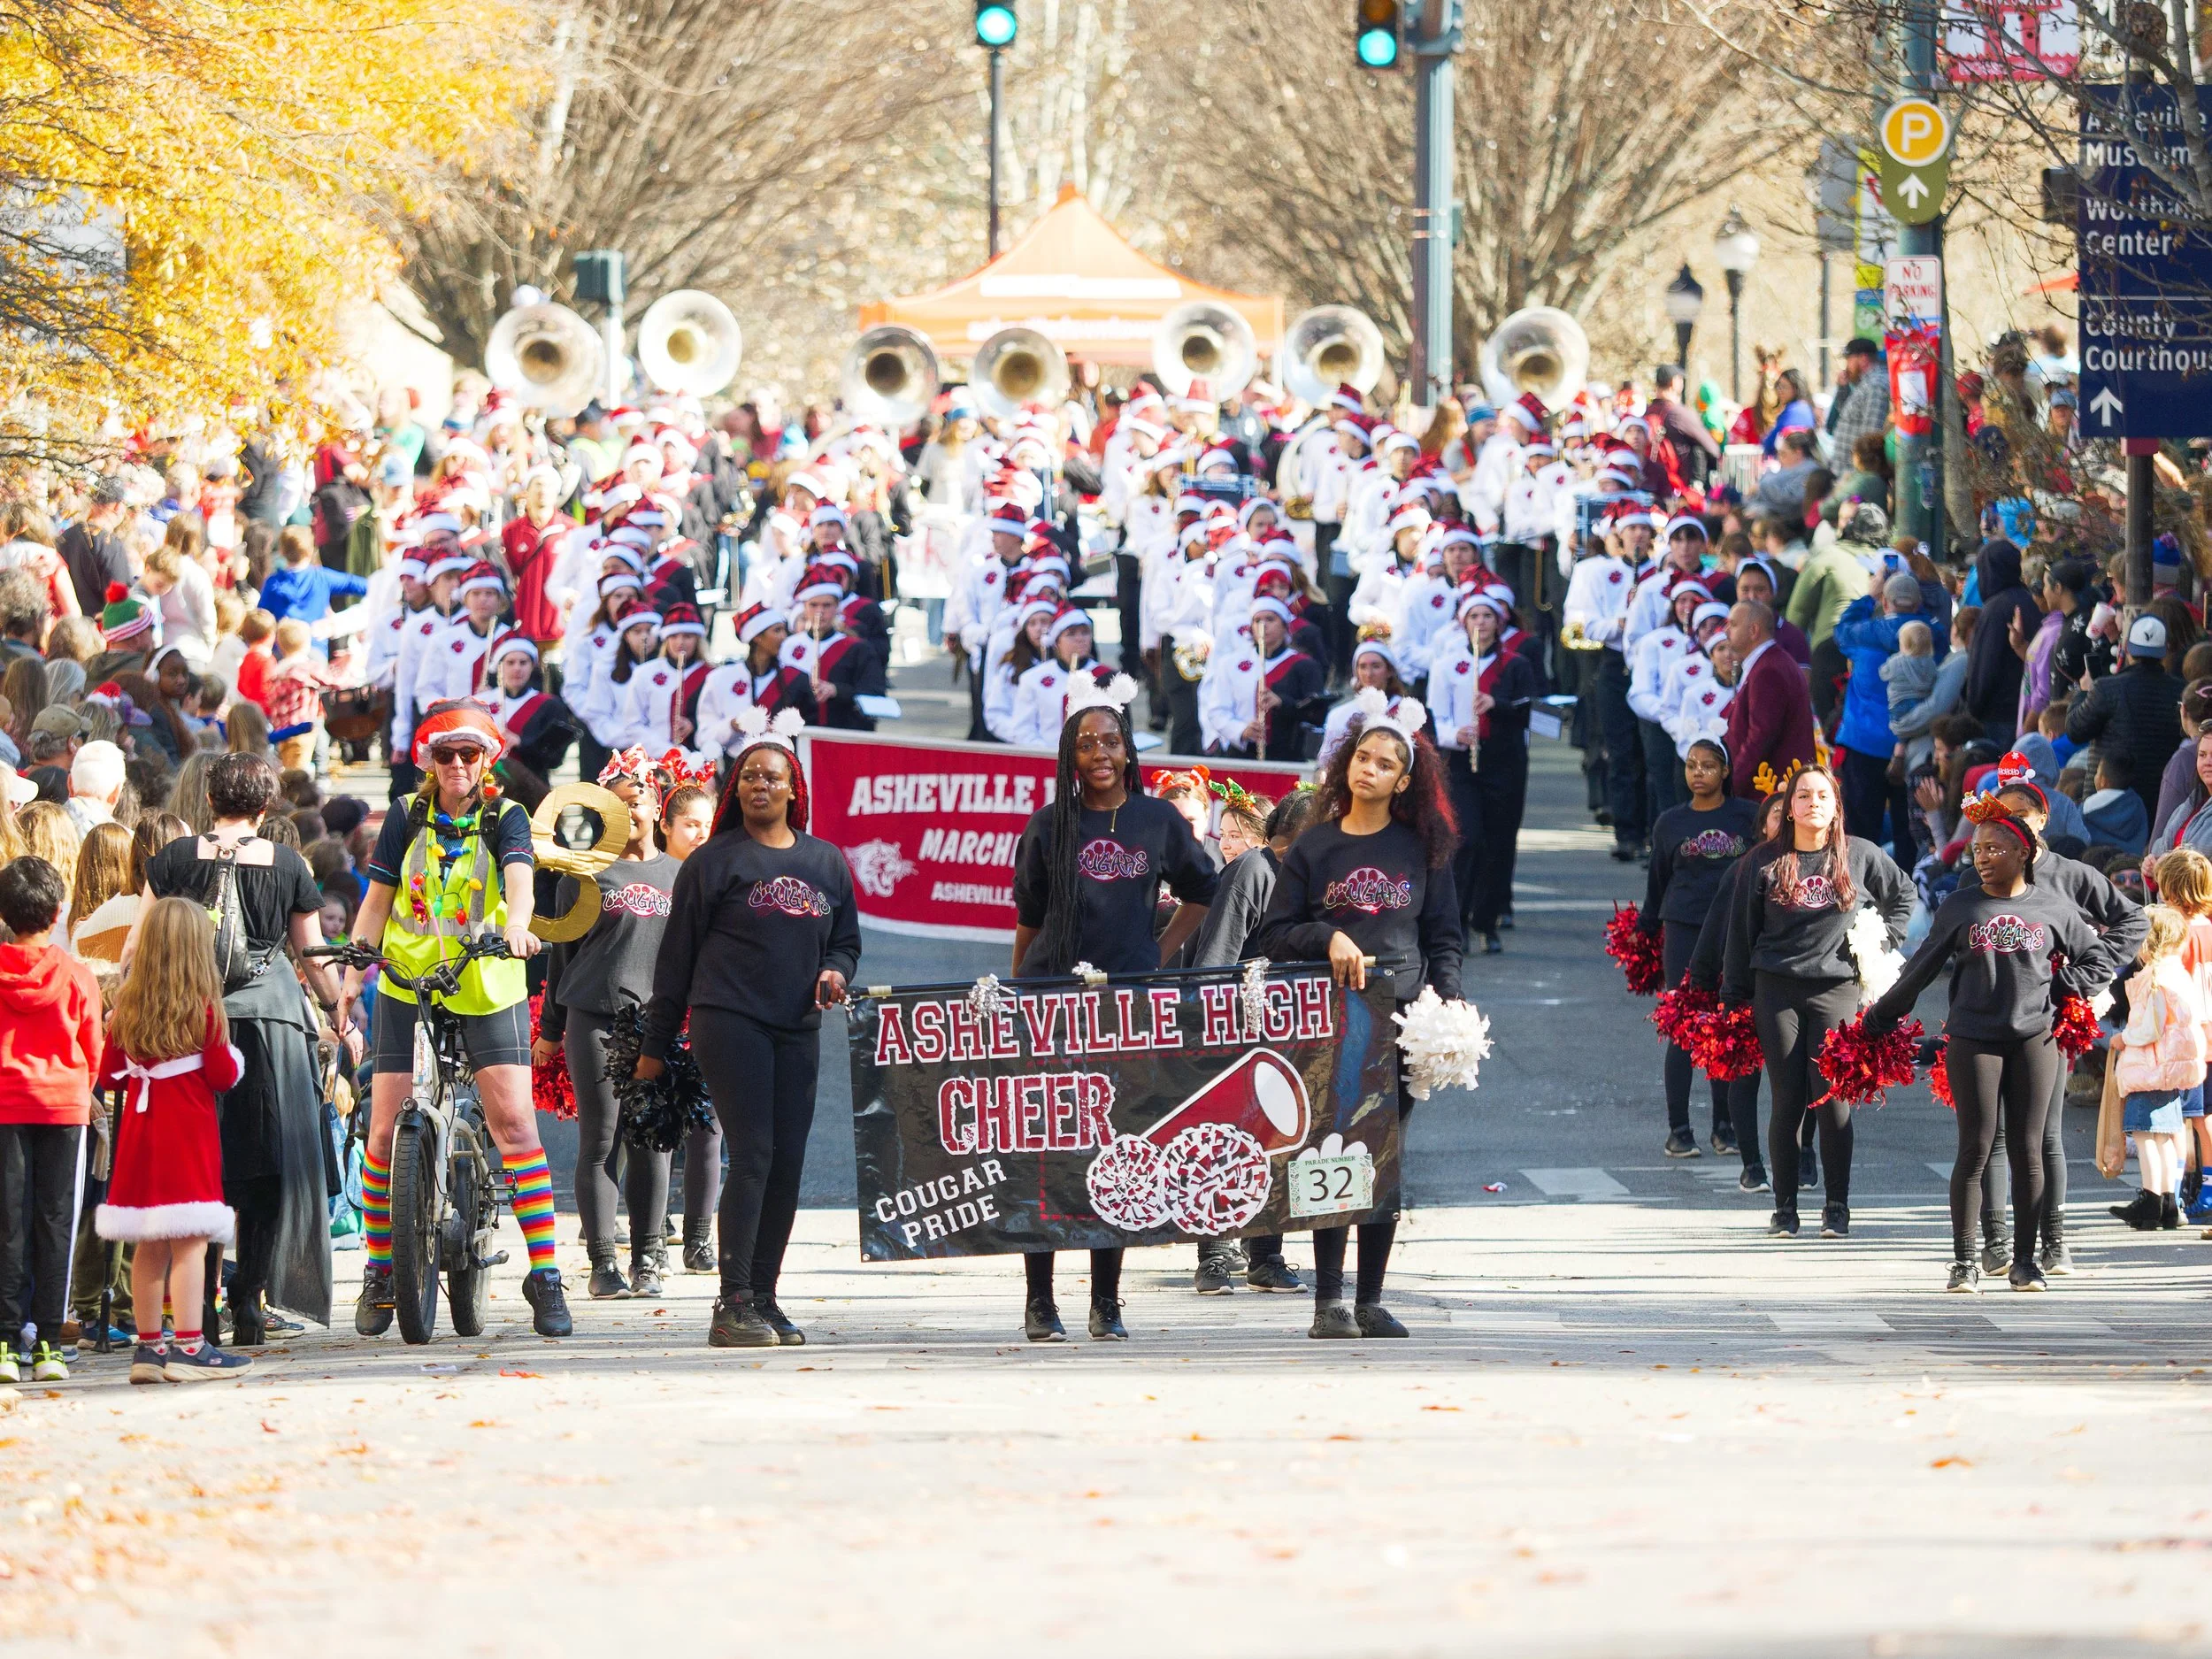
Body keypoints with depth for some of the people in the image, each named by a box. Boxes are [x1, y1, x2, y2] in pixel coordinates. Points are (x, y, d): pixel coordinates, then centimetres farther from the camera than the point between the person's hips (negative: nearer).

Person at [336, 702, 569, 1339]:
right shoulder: (406, 819, 7)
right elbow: (377, 899, 8)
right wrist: (353, 973, -3)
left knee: (515, 1121, -13)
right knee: (385, 1130, -3)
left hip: (489, 989, -2)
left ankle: (544, 1273, -9)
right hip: (408, 985, 2)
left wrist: (516, 923, -39)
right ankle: (379, 1271, 12)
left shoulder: (504, 818, 1)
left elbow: (519, 875, -18)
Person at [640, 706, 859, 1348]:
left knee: (787, 1164, 2)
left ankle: (764, 1298, 9)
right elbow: (677, 954, 5)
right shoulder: (714, 861, 3)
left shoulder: (825, 862, 15)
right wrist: (654, 1044, 4)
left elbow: (846, 940, 24)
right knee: (752, 1155, -13)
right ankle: (733, 1304, -13)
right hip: (728, 1022, -5)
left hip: (798, 1029, 5)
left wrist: (836, 972, 0)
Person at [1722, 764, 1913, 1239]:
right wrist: (1733, 999, 6)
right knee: (1788, 1101, -1)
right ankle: (1785, 1209, 7)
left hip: (1836, 988, 0)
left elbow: (1903, 895, 21)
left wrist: (1882, 941, 9)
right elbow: (1741, 933, 8)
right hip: (1777, 990, 0)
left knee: (1833, 1098, -6)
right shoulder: (1763, 863, 4)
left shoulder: (1860, 857, 5)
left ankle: (1837, 1209, 3)